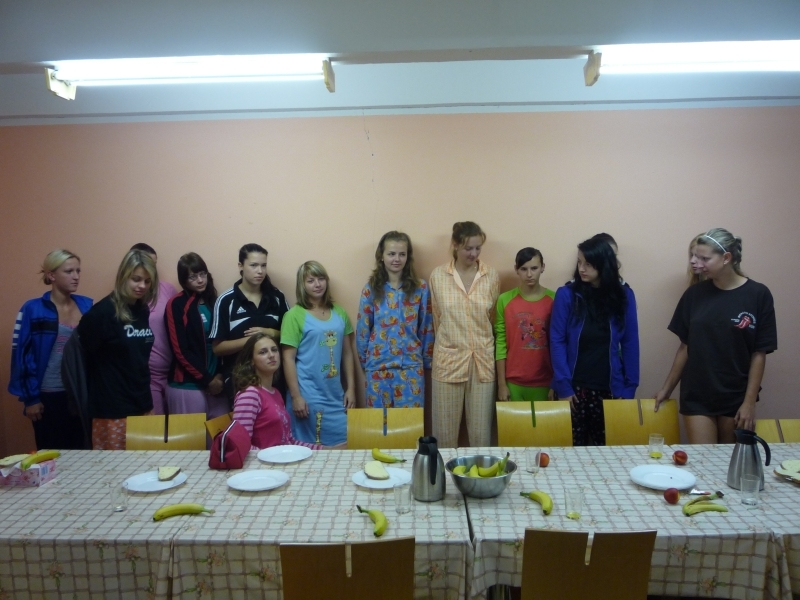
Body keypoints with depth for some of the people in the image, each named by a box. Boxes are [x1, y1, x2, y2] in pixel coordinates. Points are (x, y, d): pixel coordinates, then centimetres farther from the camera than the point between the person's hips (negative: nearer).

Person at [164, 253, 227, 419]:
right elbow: (180, 350, -8)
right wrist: (207, 379, -7)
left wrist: (219, 375, -4)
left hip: (215, 381, 5)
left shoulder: (213, 302, 11)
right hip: (187, 385, -4)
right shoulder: (176, 305, -4)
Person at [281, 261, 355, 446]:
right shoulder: (295, 315, -6)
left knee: (341, 445, 8)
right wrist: (295, 396, -12)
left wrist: (351, 388, 7)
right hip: (308, 396, -4)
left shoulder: (339, 313, 8)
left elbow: (347, 353, 11)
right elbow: (288, 358, -8)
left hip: (336, 395, 4)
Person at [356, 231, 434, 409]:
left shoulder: (421, 288, -1)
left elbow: (427, 328, 4)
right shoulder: (371, 289, -2)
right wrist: (364, 361, 6)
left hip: (411, 366, 0)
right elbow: (362, 329, 3)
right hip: (378, 366, 0)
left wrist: (427, 360, 6)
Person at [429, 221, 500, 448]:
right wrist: (450, 341, 10)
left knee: (481, 432, 8)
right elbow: (437, 318, 6)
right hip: (448, 359, -1)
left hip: (482, 360, 1)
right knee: (445, 431, 7)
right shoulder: (438, 275, -3)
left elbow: (492, 318, 10)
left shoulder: (492, 276, 0)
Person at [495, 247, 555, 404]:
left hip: (545, 382, 0)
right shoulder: (505, 300, -3)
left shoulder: (554, 300, -4)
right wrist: (501, 383, -3)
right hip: (514, 382, 0)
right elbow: (500, 343, -1)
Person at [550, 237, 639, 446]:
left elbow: (630, 344, 3)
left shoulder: (624, 295, 1)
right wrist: (563, 386, -11)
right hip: (574, 387, -1)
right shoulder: (566, 294, -4)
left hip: (610, 388, 1)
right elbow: (557, 342, -5)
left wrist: (629, 387, -1)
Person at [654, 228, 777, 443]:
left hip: (736, 398, -1)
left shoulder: (758, 295, -6)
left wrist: (750, 401, -8)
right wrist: (667, 388, 7)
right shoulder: (694, 294, 0)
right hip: (696, 397, 1)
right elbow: (685, 347, 5)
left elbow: (759, 354, -5)